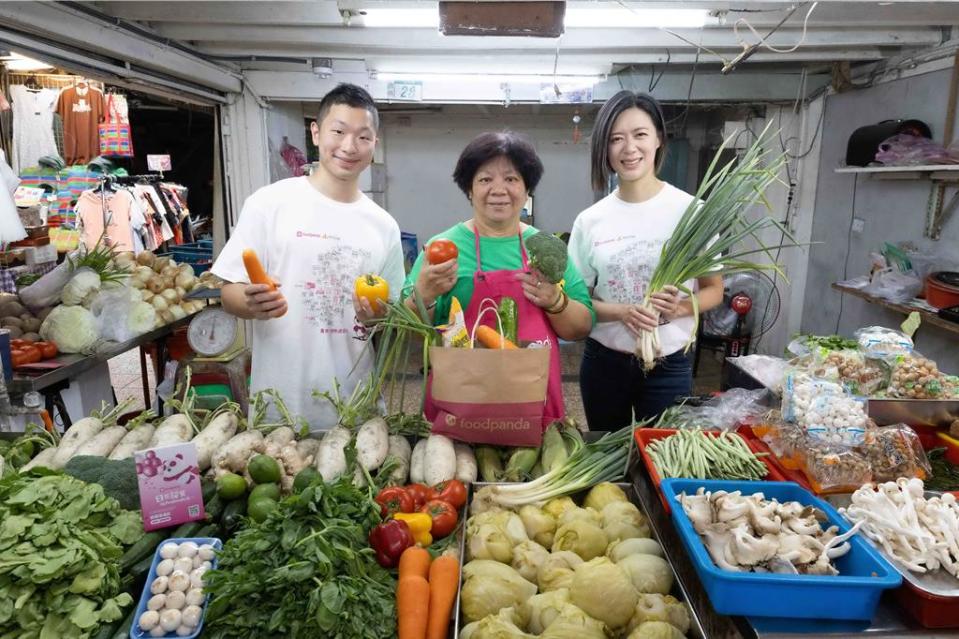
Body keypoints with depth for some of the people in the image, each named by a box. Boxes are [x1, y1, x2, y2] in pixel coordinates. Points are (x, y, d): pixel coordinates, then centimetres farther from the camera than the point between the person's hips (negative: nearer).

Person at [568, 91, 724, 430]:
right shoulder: (590, 220, -3)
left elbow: (714, 289, 1)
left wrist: (680, 307, -20)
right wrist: (621, 312, -19)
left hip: (669, 366, -1)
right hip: (603, 362, 2)